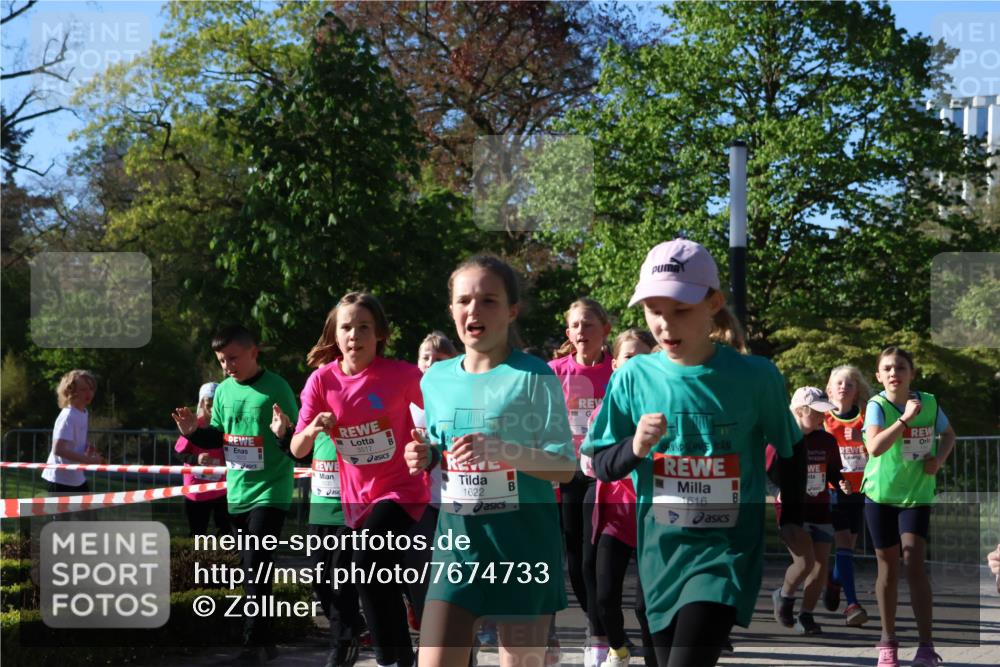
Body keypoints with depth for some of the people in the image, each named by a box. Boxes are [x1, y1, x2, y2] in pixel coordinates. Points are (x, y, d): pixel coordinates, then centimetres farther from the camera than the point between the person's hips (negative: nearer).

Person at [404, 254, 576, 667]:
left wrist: (502, 451, -24)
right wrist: (426, 457, -3)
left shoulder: (533, 377, -8)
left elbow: (565, 467, -10)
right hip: (457, 533, 4)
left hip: (522, 538, -4)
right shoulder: (436, 379, 8)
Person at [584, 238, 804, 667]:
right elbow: (603, 467, 4)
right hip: (661, 550, 3)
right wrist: (635, 447, -16)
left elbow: (788, 454, 8)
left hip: (727, 549, -3)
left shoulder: (756, 377, -8)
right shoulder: (635, 377, -3)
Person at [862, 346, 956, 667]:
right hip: (881, 494, -1)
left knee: (914, 564, -12)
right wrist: (905, 418, -33)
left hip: (917, 495, 1)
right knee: (888, 567, 7)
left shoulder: (929, 402, -4)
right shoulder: (877, 405, -13)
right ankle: (888, 641, 21)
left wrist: (939, 458, -4)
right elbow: (874, 447, -30)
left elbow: (949, 434, 15)